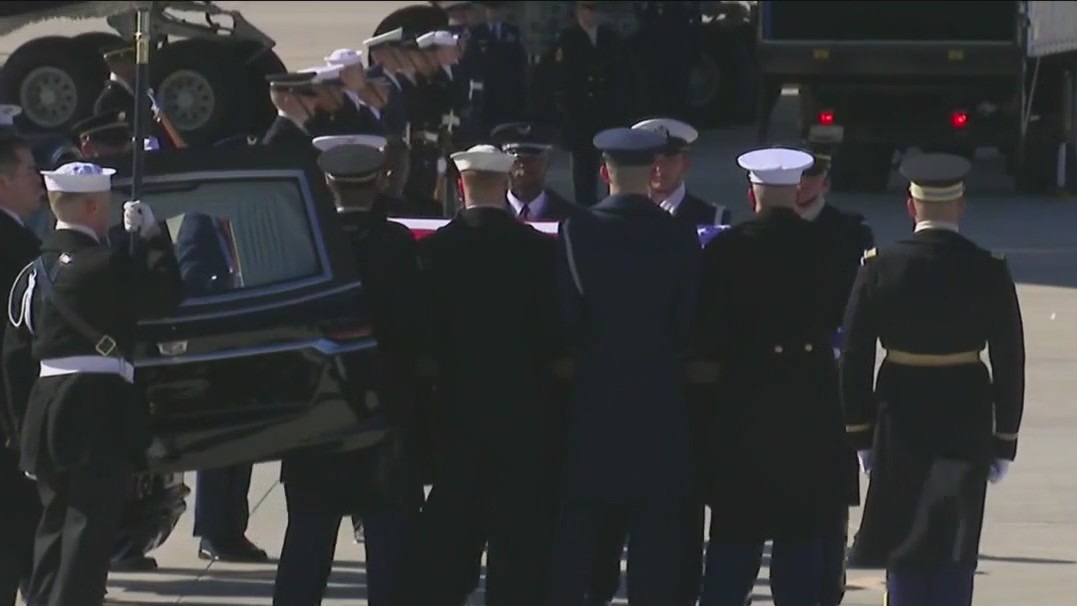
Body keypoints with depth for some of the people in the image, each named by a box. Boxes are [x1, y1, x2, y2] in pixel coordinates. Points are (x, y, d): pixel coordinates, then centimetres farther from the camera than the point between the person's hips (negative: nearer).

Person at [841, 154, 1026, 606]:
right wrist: (1004, 440, 5)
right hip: (966, 425, 0)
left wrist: (860, 433, 5)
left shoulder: (881, 267, -7)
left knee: (904, 544, 9)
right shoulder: (988, 272, -7)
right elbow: (1009, 361, -4)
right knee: (956, 551, 7)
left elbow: (855, 356, -4)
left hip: (901, 420, 0)